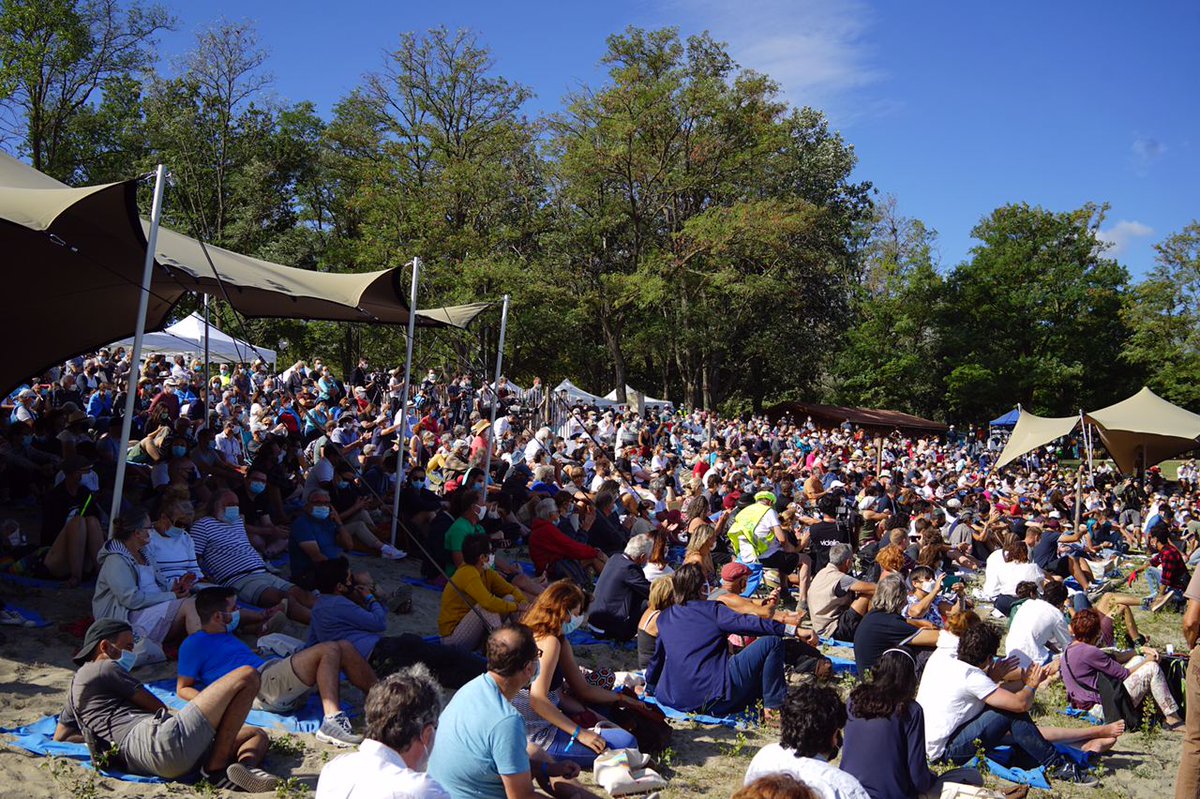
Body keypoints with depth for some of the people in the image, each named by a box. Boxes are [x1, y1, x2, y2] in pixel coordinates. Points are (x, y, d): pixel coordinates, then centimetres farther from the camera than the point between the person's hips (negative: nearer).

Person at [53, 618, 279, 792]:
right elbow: (154, 705, 10)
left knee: (258, 735, 18)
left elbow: (60, 736, 39)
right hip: (158, 738, -10)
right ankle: (217, 768, -14)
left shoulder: (76, 684, 36)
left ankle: (246, 766, -21)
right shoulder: (104, 668, 8)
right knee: (247, 677, -9)